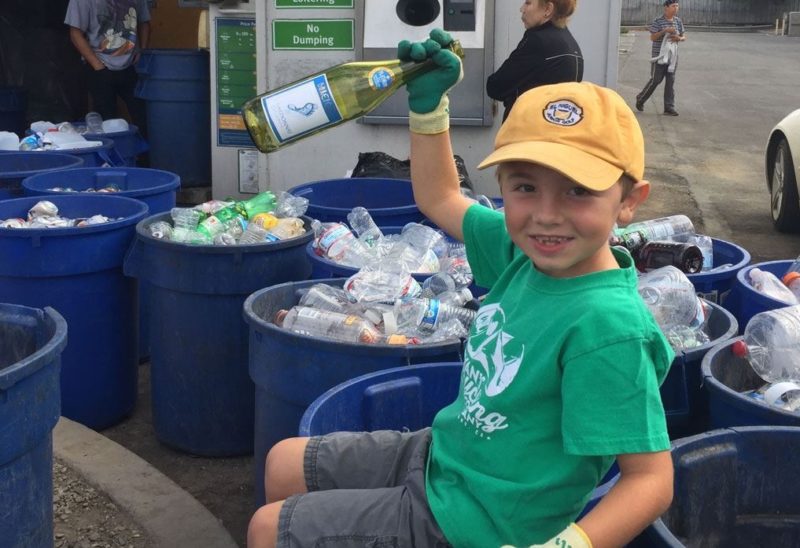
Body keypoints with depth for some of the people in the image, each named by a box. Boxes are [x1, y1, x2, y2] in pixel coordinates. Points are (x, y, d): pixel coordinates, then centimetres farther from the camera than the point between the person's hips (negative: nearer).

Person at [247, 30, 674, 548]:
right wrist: (428, 103, 1)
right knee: (284, 464, 21)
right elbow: (439, 199, 12)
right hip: (441, 456, 8)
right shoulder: (524, 252, -7)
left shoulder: (606, 327, -31)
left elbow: (652, 479, -27)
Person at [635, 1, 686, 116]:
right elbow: (652, 38, -12)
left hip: (672, 55, 5)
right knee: (655, 80, -3)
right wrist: (664, 31, -24)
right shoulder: (657, 21, -7)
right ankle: (641, 99, 18)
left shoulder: (678, 21, 8)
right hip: (659, 55, -5)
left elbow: (684, 36, 15)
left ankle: (669, 107, 4)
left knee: (671, 81, 2)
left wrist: (679, 38, -8)